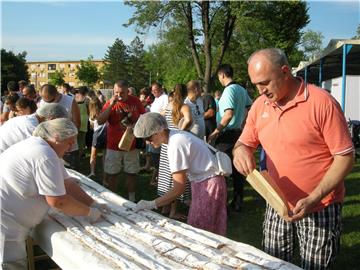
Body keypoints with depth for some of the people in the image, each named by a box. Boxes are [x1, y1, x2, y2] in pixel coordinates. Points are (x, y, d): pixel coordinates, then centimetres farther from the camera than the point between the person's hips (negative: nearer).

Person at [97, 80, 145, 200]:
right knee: (111, 175, 5)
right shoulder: (110, 102, -6)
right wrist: (110, 106, -21)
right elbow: (100, 121, -14)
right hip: (113, 145, -1)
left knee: (131, 173, 12)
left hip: (132, 145, 1)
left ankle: (132, 199, 26)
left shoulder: (135, 101, -3)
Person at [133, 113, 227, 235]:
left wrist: (151, 204, -16)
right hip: (203, 181, 9)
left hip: (208, 184, -9)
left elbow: (179, 189, -20)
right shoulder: (177, 135, 4)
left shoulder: (175, 145, -22)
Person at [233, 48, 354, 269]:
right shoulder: (259, 105, 1)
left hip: (320, 208, -5)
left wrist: (313, 199, -21)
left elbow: (345, 157, -14)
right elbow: (245, 142, 11)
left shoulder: (322, 102, -16)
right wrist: (241, 150, -14)